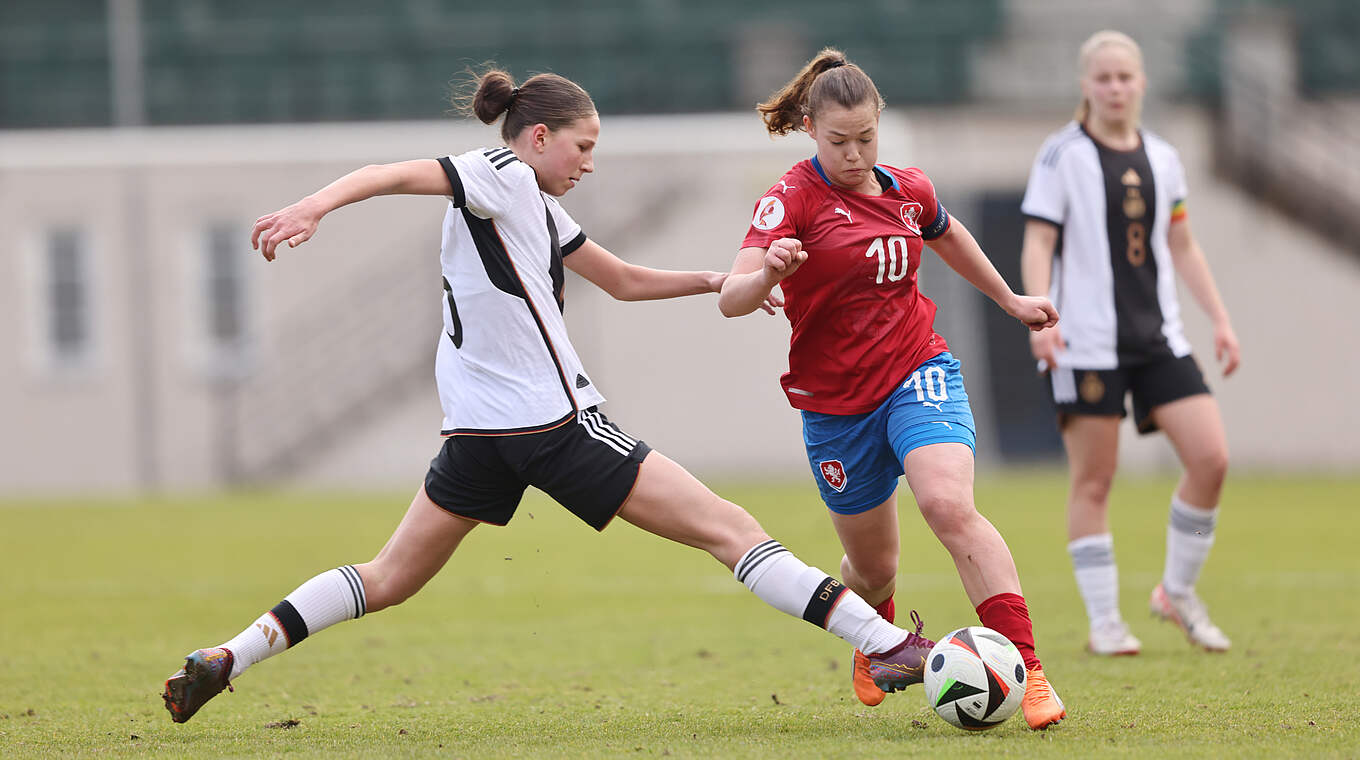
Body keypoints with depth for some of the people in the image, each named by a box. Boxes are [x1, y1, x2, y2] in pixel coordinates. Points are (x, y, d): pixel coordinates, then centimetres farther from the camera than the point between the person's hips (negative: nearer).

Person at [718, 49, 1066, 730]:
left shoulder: (908, 191, 2)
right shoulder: (793, 196, -12)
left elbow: (948, 236, 27)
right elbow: (731, 299, -24)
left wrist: (1009, 300, 37)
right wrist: (768, 272, -46)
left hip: (919, 374, 1)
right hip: (835, 404, -1)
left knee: (948, 505, -27)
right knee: (873, 566, 12)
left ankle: (1026, 670, -30)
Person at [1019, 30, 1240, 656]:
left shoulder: (1161, 158, 12)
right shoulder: (1062, 154, -3)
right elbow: (1037, 243, -7)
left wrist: (1220, 319, 16)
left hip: (1159, 338, 5)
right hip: (1086, 342, -5)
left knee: (1211, 458, -6)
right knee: (1093, 481, -3)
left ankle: (1178, 593, 12)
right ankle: (1103, 623, 5)